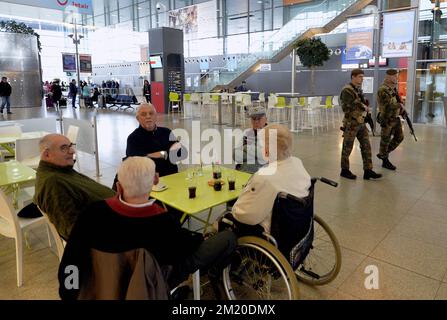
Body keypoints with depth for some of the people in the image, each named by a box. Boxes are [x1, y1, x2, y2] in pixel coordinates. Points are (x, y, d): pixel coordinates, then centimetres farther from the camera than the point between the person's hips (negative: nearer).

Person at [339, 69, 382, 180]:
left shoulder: (359, 89, 13)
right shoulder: (347, 90, -14)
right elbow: (346, 108, -22)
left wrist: (365, 107, 4)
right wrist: (361, 106, -14)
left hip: (361, 123, 8)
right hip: (351, 123, -8)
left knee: (366, 146, 6)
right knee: (347, 148, 4)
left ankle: (368, 171, 11)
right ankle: (345, 170, 17)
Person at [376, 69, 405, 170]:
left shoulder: (394, 88, 12)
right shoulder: (383, 90, -18)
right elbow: (388, 105, -27)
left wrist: (402, 110, 8)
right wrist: (400, 105, -15)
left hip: (396, 118, 9)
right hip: (387, 119, -9)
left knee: (399, 137, 13)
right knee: (385, 140, 2)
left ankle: (382, 154, 25)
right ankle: (385, 161, 14)